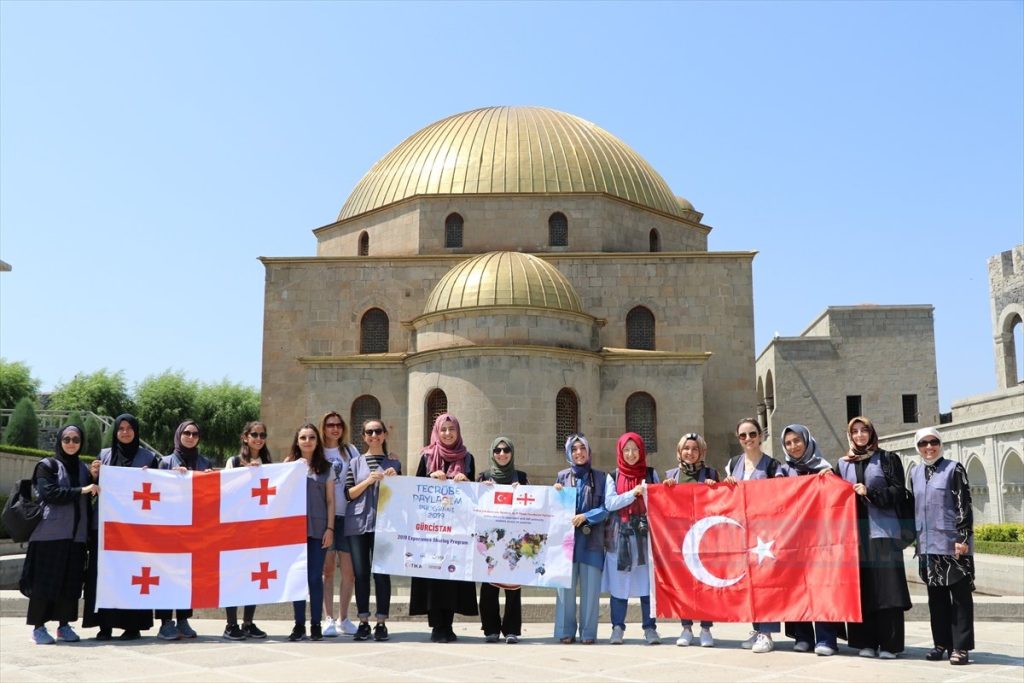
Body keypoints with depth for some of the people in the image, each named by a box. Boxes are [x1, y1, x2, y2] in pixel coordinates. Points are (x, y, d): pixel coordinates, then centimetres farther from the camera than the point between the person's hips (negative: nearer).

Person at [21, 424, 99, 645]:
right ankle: (38, 627, 6)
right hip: (50, 533, -4)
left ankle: (64, 625, 13)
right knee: (46, 580, -2)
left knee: (71, 582, 4)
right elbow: (48, 493, -14)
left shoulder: (83, 468, 15)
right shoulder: (47, 466, 1)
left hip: (76, 534, 4)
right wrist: (80, 491, -18)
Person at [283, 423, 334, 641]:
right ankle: (299, 625, 10)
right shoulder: (289, 465, 10)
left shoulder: (325, 468, 9)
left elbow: (330, 501, 6)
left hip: (318, 529, -1)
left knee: (315, 577, 0)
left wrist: (330, 528, -1)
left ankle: (316, 625, 7)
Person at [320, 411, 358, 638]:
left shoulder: (350, 451, 11)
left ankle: (343, 618, 14)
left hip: (347, 515, 2)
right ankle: (328, 619, 6)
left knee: (349, 569, 2)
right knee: (327, 568, 0)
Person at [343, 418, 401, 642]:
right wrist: (368, 481, -10)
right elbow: (348, 494, 4)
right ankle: (363, 622, 10)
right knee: (361, 573, 2)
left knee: (381, 572, -4)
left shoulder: (393, 464, 11)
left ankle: (381, 623, 3)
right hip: (357, 523, 1)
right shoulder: (355, 463, 11)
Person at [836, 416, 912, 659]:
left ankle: (889, 644, -2)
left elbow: (899, 490, -3)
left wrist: (870, 493, -12)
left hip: (882, 529, -3)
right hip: (854, 530, 3)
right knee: (860, 587, 0)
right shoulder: (843, 464, 15)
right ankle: (866, 643, 6)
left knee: (885, 586, -6)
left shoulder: (887, 459, 6)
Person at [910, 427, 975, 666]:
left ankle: (960, 647, 2)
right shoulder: (915, 473, 12)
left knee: (960, 596, -1)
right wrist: (917, 539, 16)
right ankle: (941, 643, 17)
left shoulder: (953, 469, -4)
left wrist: (963, 538, -15)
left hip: (952, 543, -5)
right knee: (936, 597, 9)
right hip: (928, 545, 5)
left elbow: (964, 506, -9)